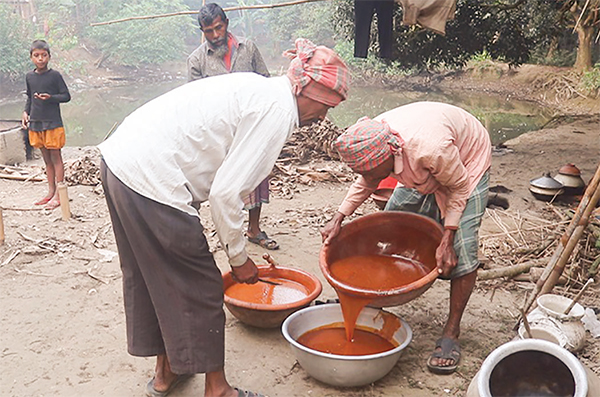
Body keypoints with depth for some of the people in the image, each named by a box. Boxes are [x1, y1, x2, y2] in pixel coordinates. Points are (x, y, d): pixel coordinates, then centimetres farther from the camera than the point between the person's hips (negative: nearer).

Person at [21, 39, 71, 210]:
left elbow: (66, 96, -6)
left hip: (53, 123, -5)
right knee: (46, 159, 13)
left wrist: (50, 98, -21)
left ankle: (58, 195, 5)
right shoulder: (29, 76, 7)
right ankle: (50, 192, 22)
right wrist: (26, 112, 4)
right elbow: (29, 97, 18)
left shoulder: (55, 75, -8)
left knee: (56, 158, 0)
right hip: (35, 124, 5)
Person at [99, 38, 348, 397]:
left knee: (152, 278, 22)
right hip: (151, 180, -10)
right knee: (199, 288, 4)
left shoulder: (257, 89, 17)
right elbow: (226, 191, -18)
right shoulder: (277, 108, -12)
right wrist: (239, 257, -4)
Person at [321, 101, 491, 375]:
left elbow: (460, 187, -26)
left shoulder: (431, 149, -44)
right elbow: (366, 183, -3)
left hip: (467, 162, -6)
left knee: (461, 247, -17)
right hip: (423, 171, 7)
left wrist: (446, 241, -28)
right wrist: (338, 219, -12)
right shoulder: (370, 143, -24)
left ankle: (452, 331, -7)